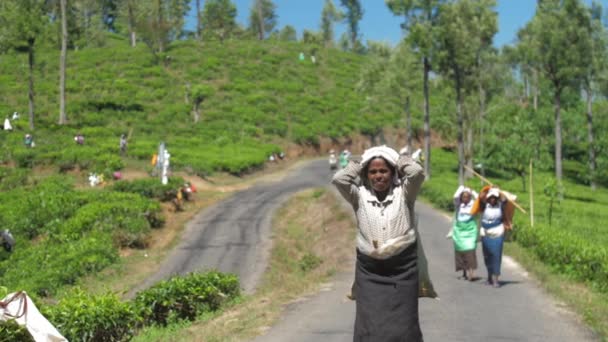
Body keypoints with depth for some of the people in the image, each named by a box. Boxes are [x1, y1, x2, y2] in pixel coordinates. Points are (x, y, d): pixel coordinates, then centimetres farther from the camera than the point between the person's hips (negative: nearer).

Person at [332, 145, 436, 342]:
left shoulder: (403, 193, 1)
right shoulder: (360, 196, 4)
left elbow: (417, 172, -16)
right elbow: (338, 179, -11)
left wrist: (399, 161, 2)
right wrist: (359, 165, 3)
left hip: (403, 268, 0)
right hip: (369, 270, 1)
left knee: (403, 325, 6)